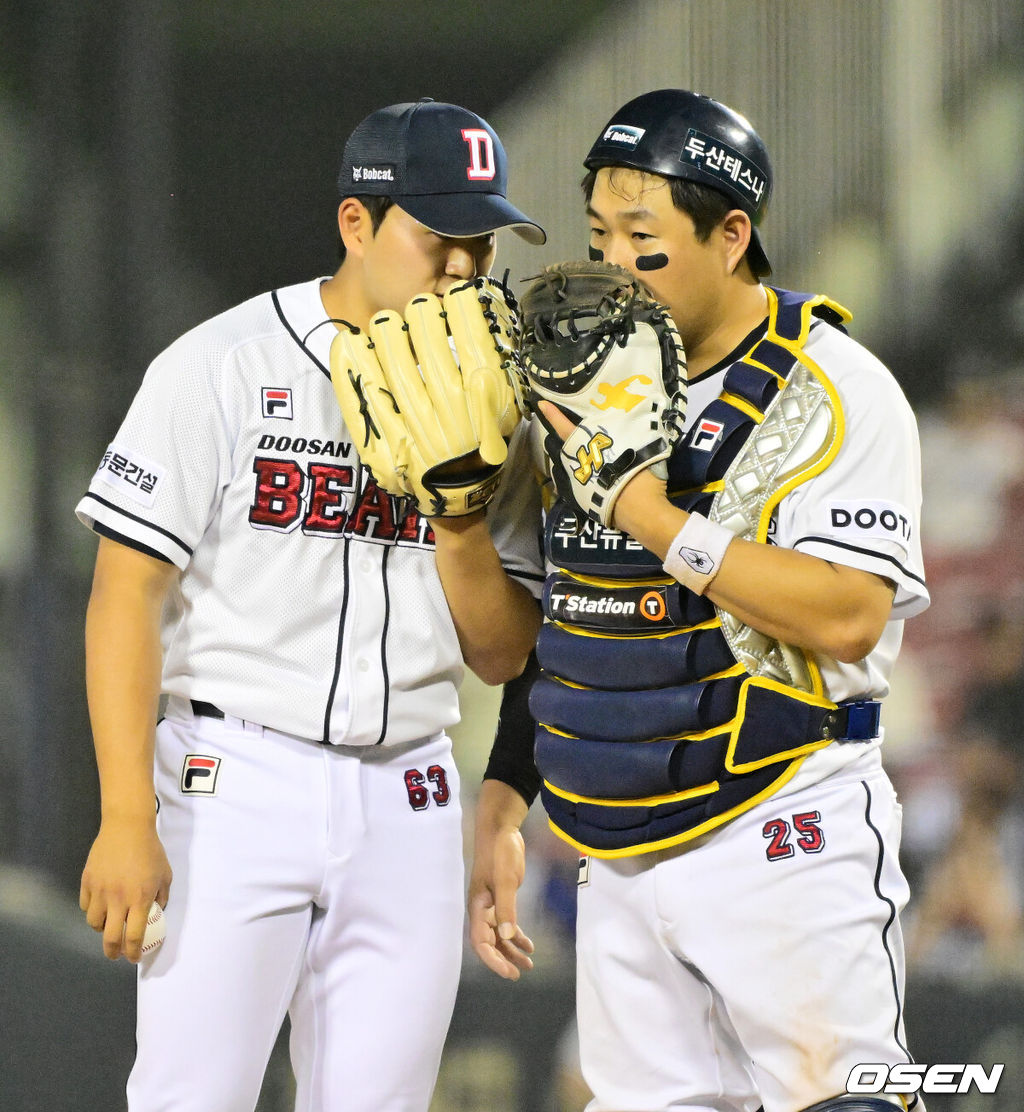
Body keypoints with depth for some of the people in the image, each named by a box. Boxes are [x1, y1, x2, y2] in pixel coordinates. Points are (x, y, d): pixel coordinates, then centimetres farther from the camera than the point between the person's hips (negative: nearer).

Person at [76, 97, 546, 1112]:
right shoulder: (221, 369, -5)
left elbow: (502, 657, 10)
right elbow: (125, 598, -9)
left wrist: (459, 517, -9)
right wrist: (126, 821, -17)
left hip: (406, 803, 5)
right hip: (234, 787, -5)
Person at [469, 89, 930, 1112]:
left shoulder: (834, 392, -7)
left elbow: (847, 616, -20)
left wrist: (651, 516, -22)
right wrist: (502, 808, 15)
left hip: (783, 839, -6)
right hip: (619, 859, 6)